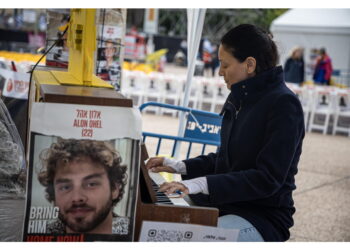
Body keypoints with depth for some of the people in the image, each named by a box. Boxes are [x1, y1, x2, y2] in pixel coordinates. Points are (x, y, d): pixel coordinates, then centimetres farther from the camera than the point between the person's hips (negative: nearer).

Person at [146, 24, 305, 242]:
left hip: (263, 217, -8)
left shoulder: (284, 105, -17)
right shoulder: (239, 98, 9)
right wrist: (181, 167, 8)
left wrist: (204, 184, -29)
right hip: (225, 202, 8)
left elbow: (268, 179, -24)